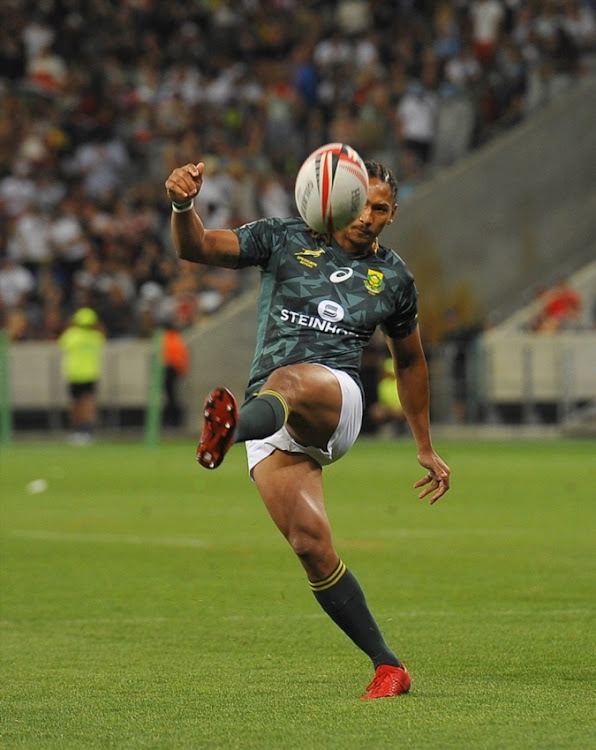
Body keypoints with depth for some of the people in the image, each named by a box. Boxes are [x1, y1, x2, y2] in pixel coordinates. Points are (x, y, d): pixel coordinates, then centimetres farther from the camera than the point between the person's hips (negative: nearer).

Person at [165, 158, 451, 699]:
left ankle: (231, 429, -76)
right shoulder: (286, 240, 9)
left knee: (286, 380, -39)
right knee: (311, 545, -14)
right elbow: (196, 248, 0)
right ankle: (388, 666, -2)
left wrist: (425, 449, 32)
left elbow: (409, 360, 30)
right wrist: (183, 206, -24)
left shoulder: (394, 278, 15)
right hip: (273, 425, 2)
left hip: (336, 401, -2)